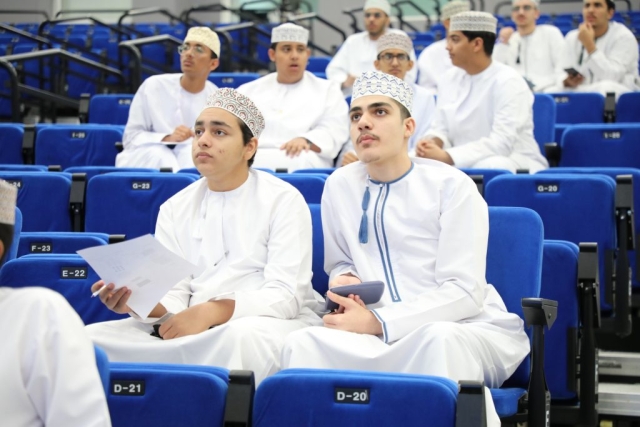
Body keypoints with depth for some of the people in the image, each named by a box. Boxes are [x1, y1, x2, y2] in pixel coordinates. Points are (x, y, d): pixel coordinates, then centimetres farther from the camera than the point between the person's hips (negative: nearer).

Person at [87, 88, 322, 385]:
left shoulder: (284, 201, 0)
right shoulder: (174, 209, 14)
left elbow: (285, 295, -10)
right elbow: (173, 296, 5)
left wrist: (211, 312, -25)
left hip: (272, 323, -4)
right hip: (196, 332, 5)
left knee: (241, 337, -41)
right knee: (92, 337, -17)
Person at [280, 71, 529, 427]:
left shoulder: (450, 185, -5)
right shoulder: (339, 186, 8)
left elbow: (463, 293, -12)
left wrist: (377, 322, -20)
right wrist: (343, 279, -3)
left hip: (466, 329, -3)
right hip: (381, 337, 3)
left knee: (439, 339, -39)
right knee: (303, 344, -25)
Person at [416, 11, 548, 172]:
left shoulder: (508, 82, -16)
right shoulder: (449, 79, 7)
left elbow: (502, 143, -25)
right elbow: (441, 128, 10)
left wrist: (446, 157, -31)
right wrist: (432, 143, -16)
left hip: (514, 164, -6)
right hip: (466, 164, 6)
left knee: (487, 168, -39)